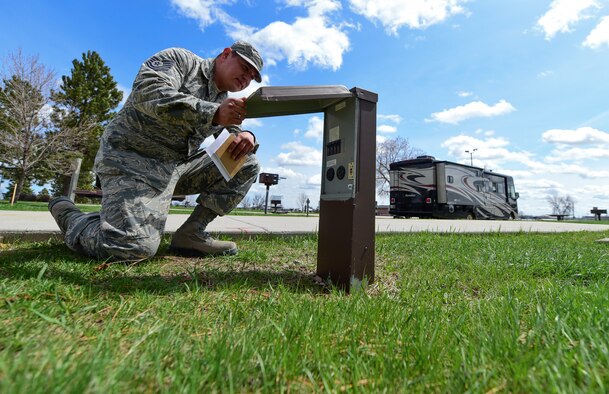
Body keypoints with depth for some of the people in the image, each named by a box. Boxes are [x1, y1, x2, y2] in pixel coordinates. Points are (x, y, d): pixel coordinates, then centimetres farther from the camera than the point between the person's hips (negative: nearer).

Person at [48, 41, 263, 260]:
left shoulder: (225, 101, 17)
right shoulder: (180, 59, -3)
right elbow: (148, 93, -20)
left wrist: (247, 136, -13)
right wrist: (212, 113, -31)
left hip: (179, 165, 8)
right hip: (134, 159, -7)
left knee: (247, 165, -2)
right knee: (135, 247, -27)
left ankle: (191, 234, -6)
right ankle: (68, 215, 7)